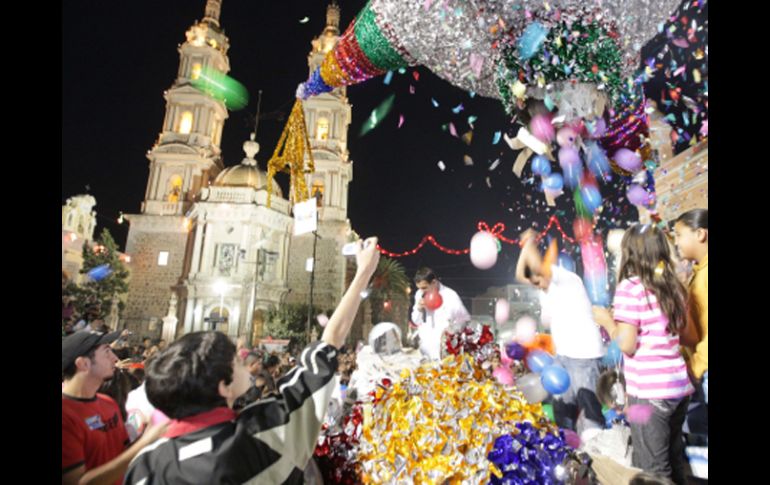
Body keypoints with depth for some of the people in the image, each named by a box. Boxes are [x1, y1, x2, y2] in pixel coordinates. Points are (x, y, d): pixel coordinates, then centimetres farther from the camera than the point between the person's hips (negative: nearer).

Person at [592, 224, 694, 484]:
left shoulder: (630, 287, -14)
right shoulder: (673, 286, 8)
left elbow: (627, 345, -17)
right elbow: (678, 332, 15)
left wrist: (607, 320, -1)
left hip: (649, 390, -7)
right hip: (679, 386, 8)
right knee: (673, 463, 23)